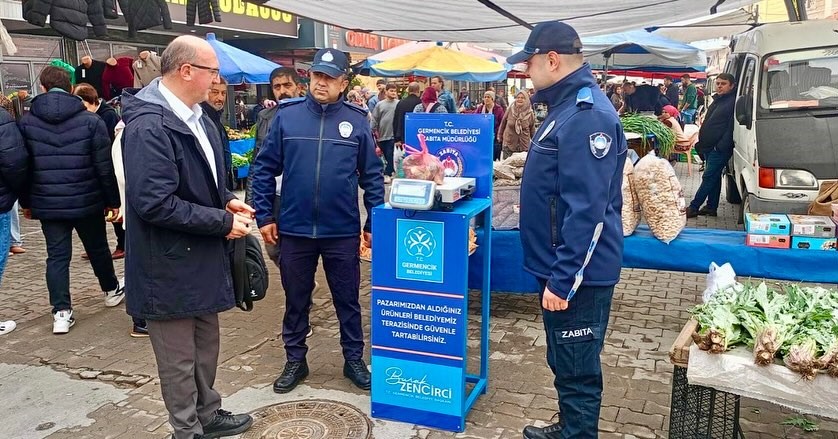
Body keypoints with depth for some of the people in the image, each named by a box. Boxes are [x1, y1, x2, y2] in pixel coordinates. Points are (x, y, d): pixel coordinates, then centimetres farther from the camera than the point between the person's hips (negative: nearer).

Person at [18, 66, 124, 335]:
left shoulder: (26, 122, 0)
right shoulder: (90, 120, -7)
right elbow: (104, 166, -7)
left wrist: (26, 202, 16)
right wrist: (112, 200, 1)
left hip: (47, 203, 1)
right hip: (87, 201, -1)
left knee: (57, 255, 6)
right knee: (98, 248, 17)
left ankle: (61, 312, 3)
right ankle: (111, 290, 36)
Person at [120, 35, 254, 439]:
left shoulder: (196, 116, 7)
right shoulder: (149, 125, -23)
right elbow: (154, 203, -29)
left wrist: (226, 200, 0)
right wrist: (223, 222, -21)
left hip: (202, 255, 9)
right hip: (170, 265, -9)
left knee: (206, 344, 22)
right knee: (179, 358, 8)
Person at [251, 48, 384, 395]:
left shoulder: (357, 121, -1)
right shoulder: (286, 116, -1)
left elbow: (372, 175, 3)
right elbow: (265, 169, 3)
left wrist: (374, 222, 1)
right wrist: (264, 216, -1)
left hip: (343, 231, 0)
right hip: (294, 229, 1)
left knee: (347, 299, 13)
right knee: (295, 300, 15)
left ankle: (354, 360, 30)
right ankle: (295, 360, 32)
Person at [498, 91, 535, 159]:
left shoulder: (530, 114, -5)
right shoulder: (510, 110, -5)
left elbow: (532, 130, 4)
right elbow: (503, 123, 6)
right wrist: (500, 136, 9)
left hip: (524, 146, 0)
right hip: (508, 144, 1)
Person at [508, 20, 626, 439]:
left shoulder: (587, 115, -21)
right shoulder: (567, 106, 12)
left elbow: (587, 211, -26)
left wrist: (562, 280, -24)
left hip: (577, 275, -10)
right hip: (559, 267, 10)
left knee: (577, 370, 5)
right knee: (565, 362, 23)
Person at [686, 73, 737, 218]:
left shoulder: (733, 102, -12)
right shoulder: (717, 101, 18)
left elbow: (731, 128, -19)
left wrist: (721, 146, -23)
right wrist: (701, 143, 17)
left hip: (719, 149, -9)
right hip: (709, 147, 9)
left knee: (708, 178, -6)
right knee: (714, 178, 14)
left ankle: (693, 207, -4)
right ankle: (711, 207, 21)